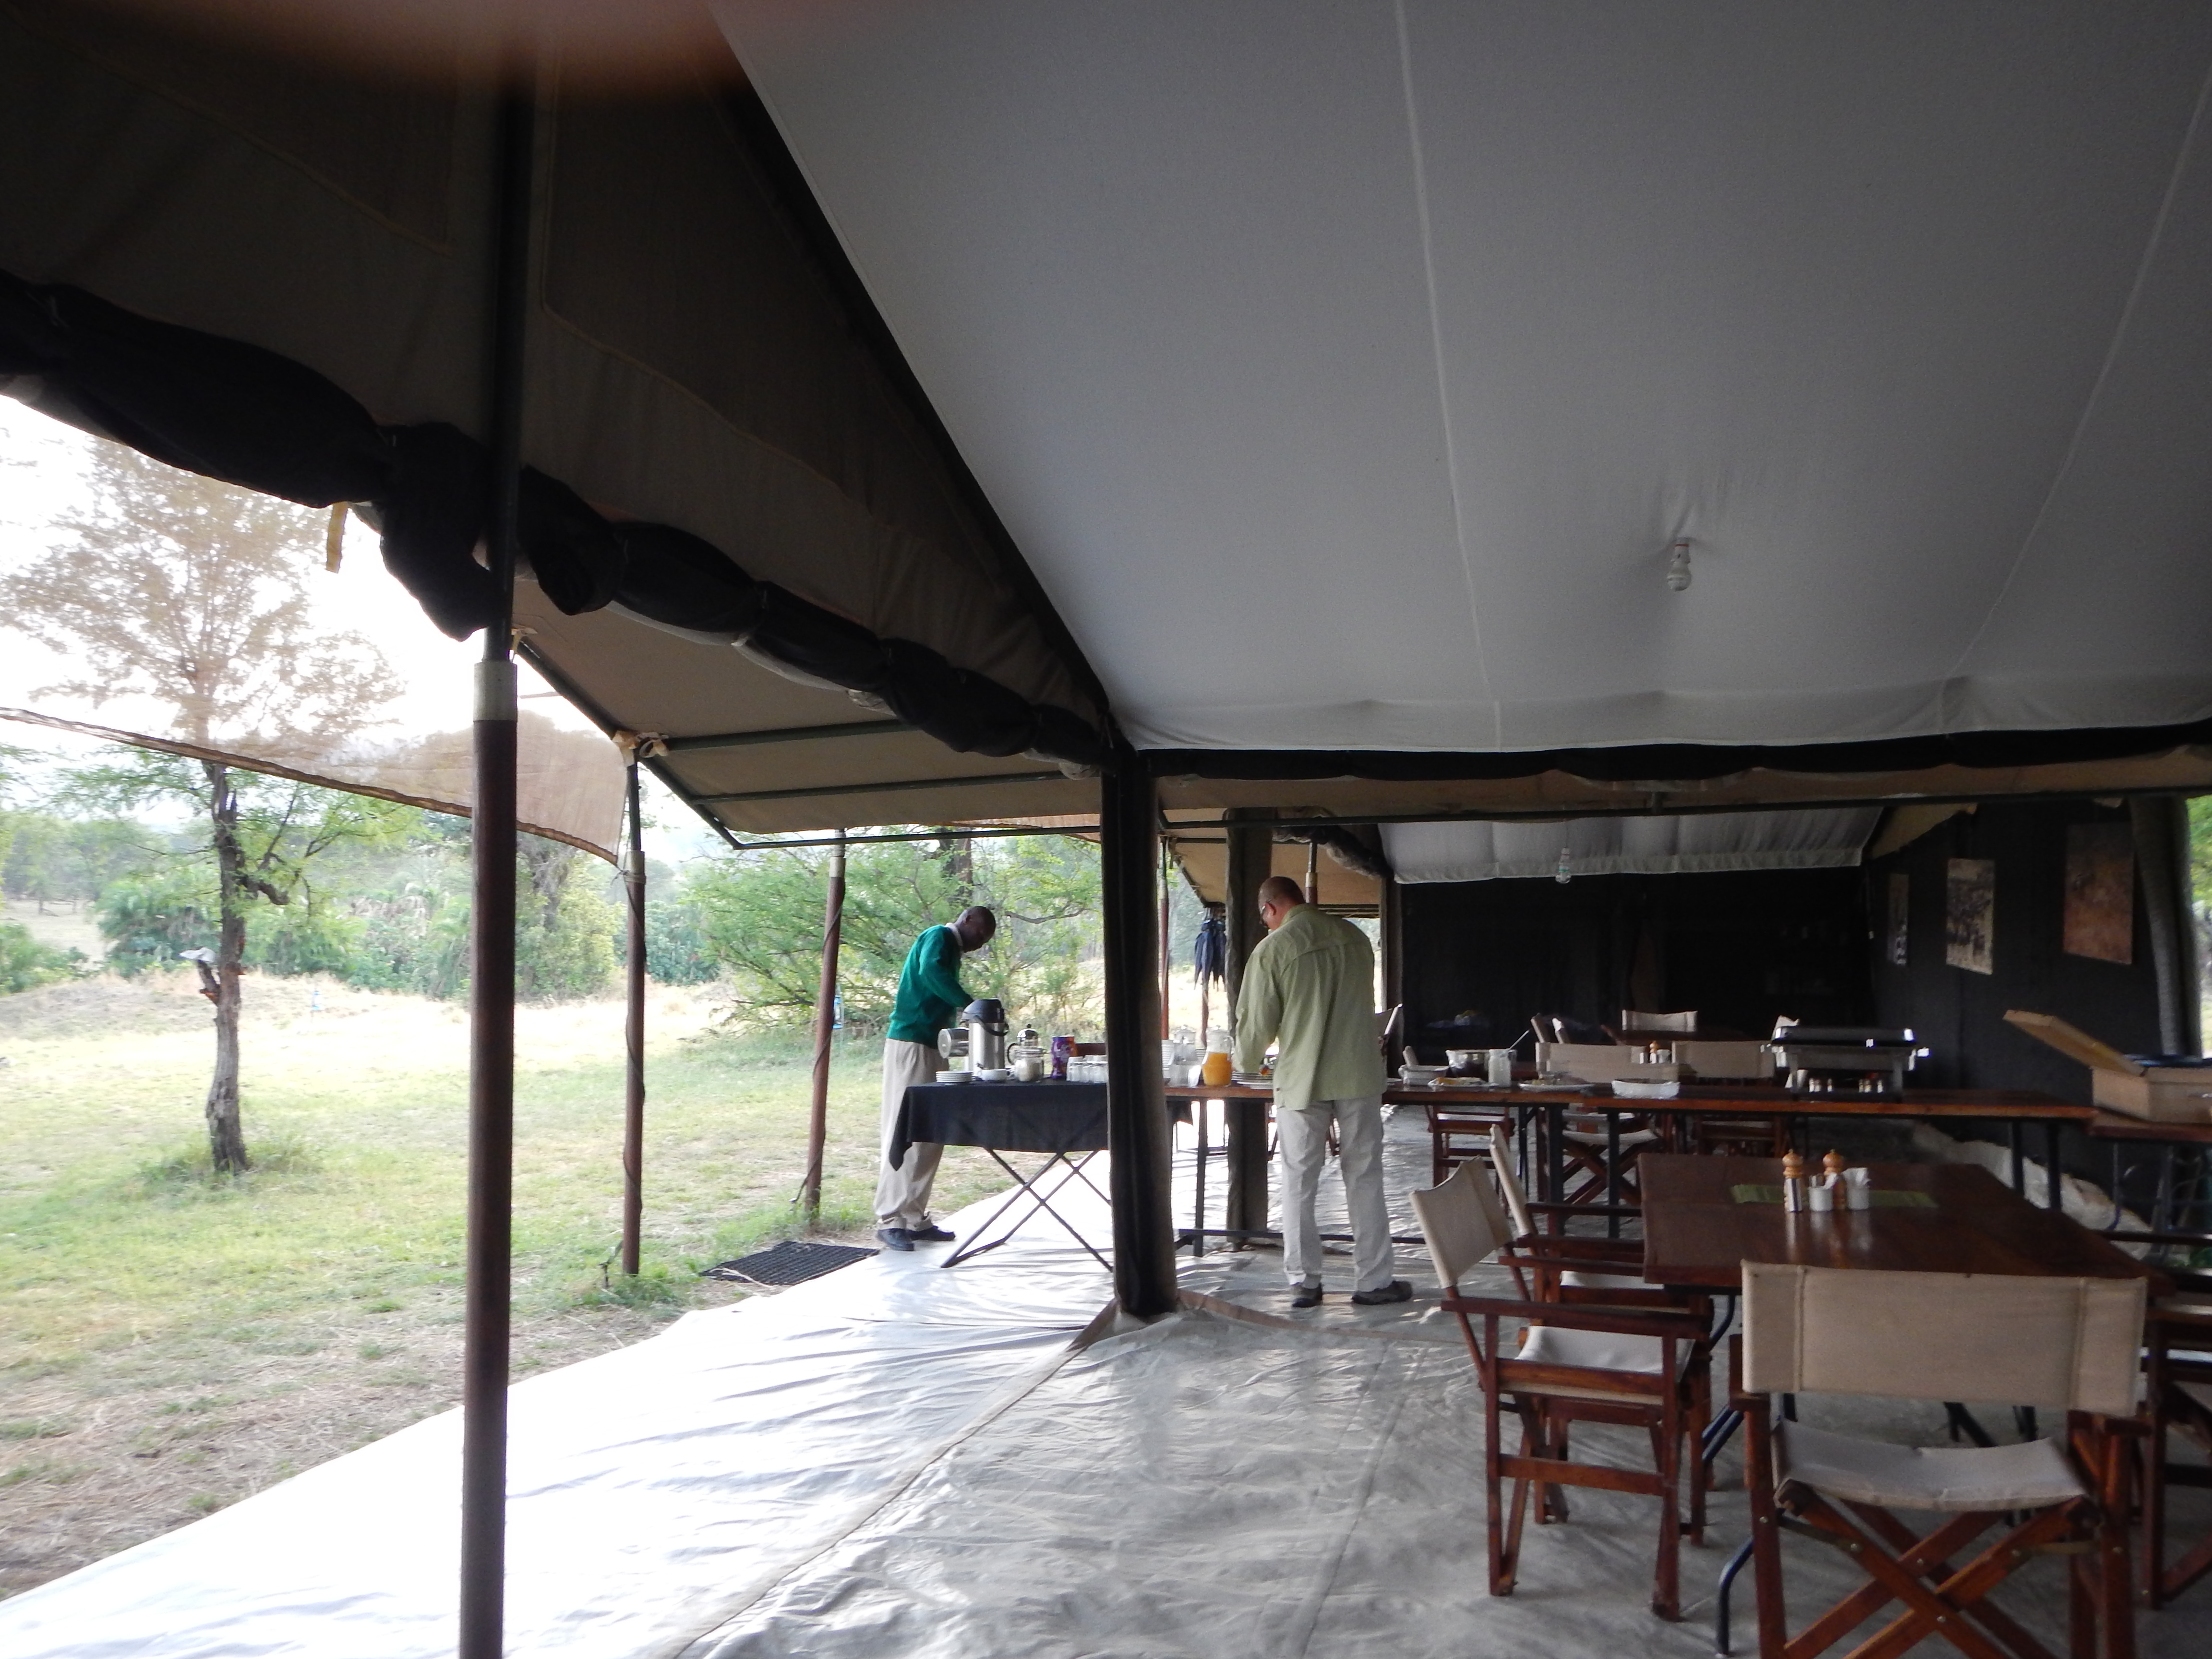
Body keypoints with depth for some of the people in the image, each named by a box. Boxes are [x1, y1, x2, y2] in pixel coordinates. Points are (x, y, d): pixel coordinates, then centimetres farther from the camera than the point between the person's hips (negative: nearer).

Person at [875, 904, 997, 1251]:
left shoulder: (952, 952, 22)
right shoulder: (939, 937, -5)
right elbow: (930, 970, -28)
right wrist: (969, 1003, -29)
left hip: (929, 1048, 10)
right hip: (909, 1044, -10)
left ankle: (915, 1219, 12)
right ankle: (890, 1220, -5)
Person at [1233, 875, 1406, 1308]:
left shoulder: (1272, 950, -8)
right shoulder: (1354, 938, 5)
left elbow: (1257, 1022, -3)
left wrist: (1247, 1062, 17)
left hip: (1301, 1080, -3)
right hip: (1359, 1076, 3)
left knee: (1299, 1183, 7)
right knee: (1365, 1179, 9)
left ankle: (1304, 1281, 12)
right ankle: (1373, 1280, 14)